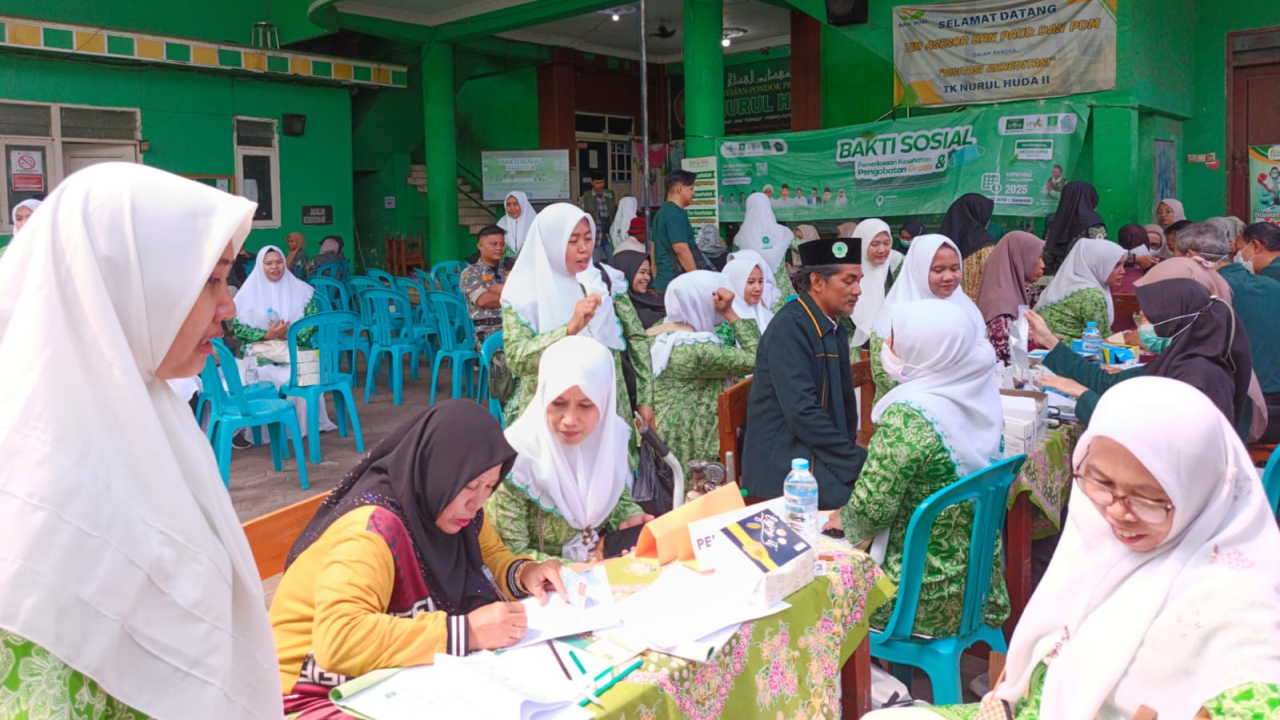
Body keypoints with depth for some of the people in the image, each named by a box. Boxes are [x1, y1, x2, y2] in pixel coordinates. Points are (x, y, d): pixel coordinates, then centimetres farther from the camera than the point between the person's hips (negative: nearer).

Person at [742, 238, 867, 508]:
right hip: (785, 463, -8)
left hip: (821, 452, 8)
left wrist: (850, 452, 5)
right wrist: (856, 461, -18)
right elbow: (803, 413, -22)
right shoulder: (790, 327, -15)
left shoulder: (834, 328, 11)